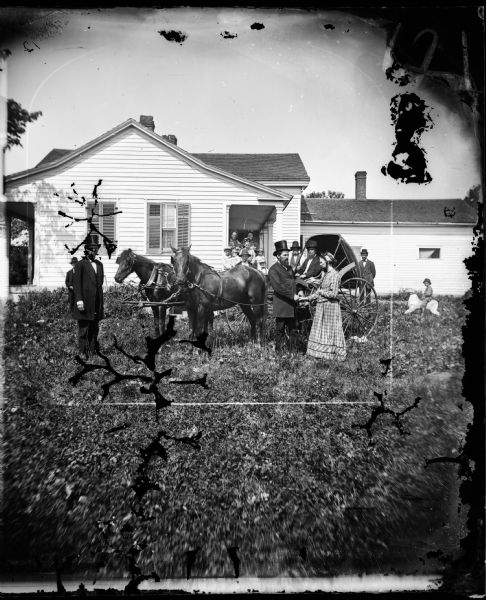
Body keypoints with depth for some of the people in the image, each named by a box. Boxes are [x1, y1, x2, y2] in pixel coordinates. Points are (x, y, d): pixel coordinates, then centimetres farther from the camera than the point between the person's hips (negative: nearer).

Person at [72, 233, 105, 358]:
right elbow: (76, 283, -9)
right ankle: (82, 351, 8)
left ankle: (92, 350, 21)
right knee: (83, 328, 0)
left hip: (97, 304, 6)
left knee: (95, 328, 11)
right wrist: (79, 300, -17)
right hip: (85, 303, -6)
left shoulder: (99, 264, 15)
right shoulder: (81, 264, -4)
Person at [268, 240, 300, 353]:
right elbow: (278, 287, -19)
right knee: (280, 330, 4)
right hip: (281, 306, -7)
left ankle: (292, 351, 20)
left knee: (293, 330, 11)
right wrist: (292, 295, -20)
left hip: (292, 305, 7)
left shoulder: (289, 268, 16)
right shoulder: (273, 270, -9)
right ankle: (279, 351, 15)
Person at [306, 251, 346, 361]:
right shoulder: (326, 274, 13)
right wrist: (307, 298, 12)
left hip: (330, 305, -9)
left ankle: (335, 354, 10)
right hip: (322, 305, 9)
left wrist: (321, 291, -8)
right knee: (320, 330, 12)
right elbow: (319, 292, 16)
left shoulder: (334, 275, -14)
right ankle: (321, 353, 20)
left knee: (331, 330, 0)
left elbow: (333, 294, -19)